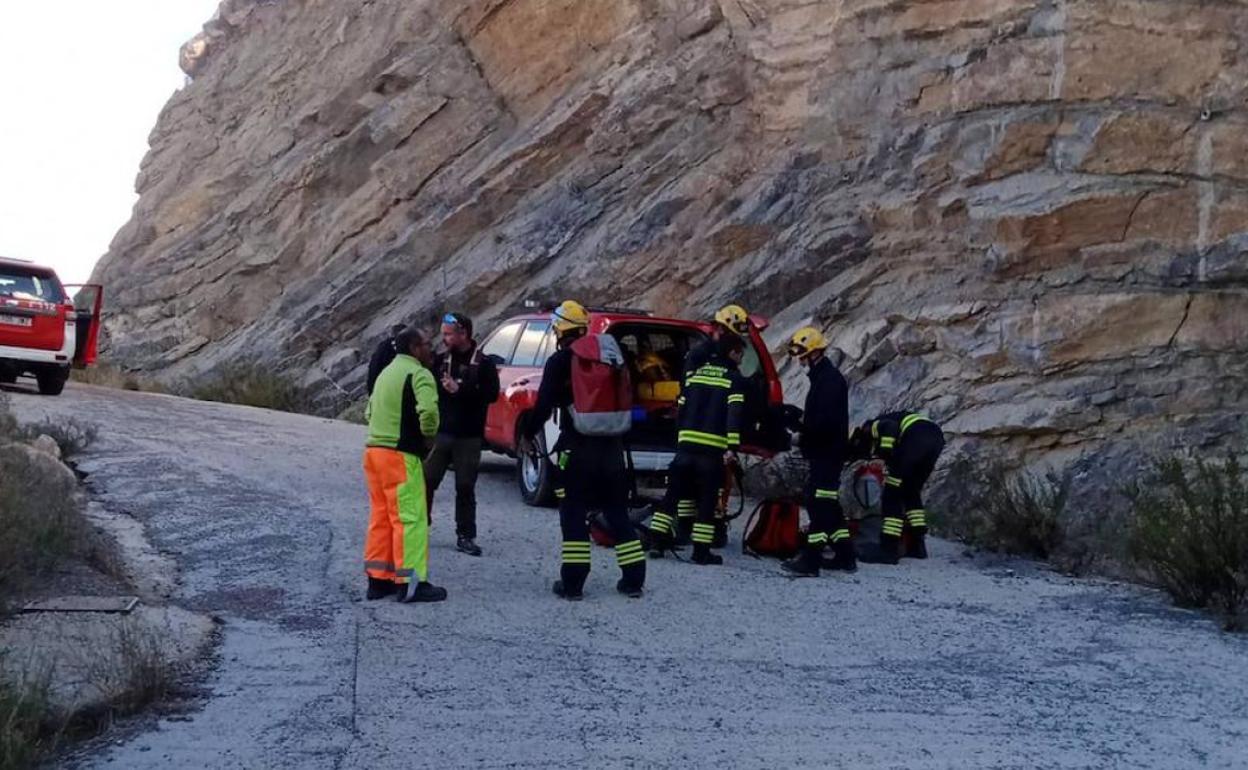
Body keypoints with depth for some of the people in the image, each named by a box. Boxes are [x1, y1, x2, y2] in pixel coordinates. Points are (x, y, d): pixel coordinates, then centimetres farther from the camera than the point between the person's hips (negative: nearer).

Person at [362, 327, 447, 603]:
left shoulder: (387, 373, 20)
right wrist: (429, 435, -10)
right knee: (410, 517, -6)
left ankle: (379, 579, 17)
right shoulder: (419, 374, -11)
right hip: (400, 455, -9)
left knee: (381, 516, 14)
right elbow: (428, 410, -27)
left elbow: (371, 410, 26)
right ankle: (410, 582, -6)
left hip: (374, 449, 9)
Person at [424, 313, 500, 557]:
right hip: (439, 433, 2)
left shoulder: (483, 364, -2)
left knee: (465, 488, 4)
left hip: (468, 437, -2)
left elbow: (491, 394, -13)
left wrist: (459, 390, -19)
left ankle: (465, 536, 11)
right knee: (426, 481, -1)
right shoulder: (439, 360, 7)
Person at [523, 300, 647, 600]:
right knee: (617, 513, 12)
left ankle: (573, 583, 0)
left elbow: (544, 406, -9)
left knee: (574, 515, 2)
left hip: (577, 448, -5)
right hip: (612, 447, 5)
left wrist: (527, 434, 6)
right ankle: (633, 579, 12)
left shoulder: (559, 362, -6)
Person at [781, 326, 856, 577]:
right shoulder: (822, 377, 18)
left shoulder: (830, 379, -15)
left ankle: (811, 559, -15)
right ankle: (845, 556, 20)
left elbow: (826, 420, -24)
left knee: (819, 504, -12)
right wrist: (800, 419, 7)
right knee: (828, 504, 14)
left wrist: (802, 434, -15)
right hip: (824, 452, 11)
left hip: (828, 453, -11)